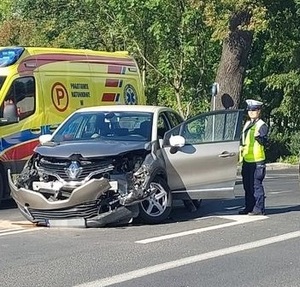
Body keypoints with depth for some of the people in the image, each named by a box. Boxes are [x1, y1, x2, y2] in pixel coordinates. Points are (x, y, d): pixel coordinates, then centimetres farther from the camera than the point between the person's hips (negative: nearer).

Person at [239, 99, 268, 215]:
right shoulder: (247, 124, 18)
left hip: (257, 161, -8)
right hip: (246, 160, 8)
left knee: (256, 185, -8)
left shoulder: (262, 125, -7)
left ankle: (259, 209, -5)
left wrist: (259, 137, -37)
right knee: (247, 186, 11)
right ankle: (249, 207, 19)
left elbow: (264, 141, -20)